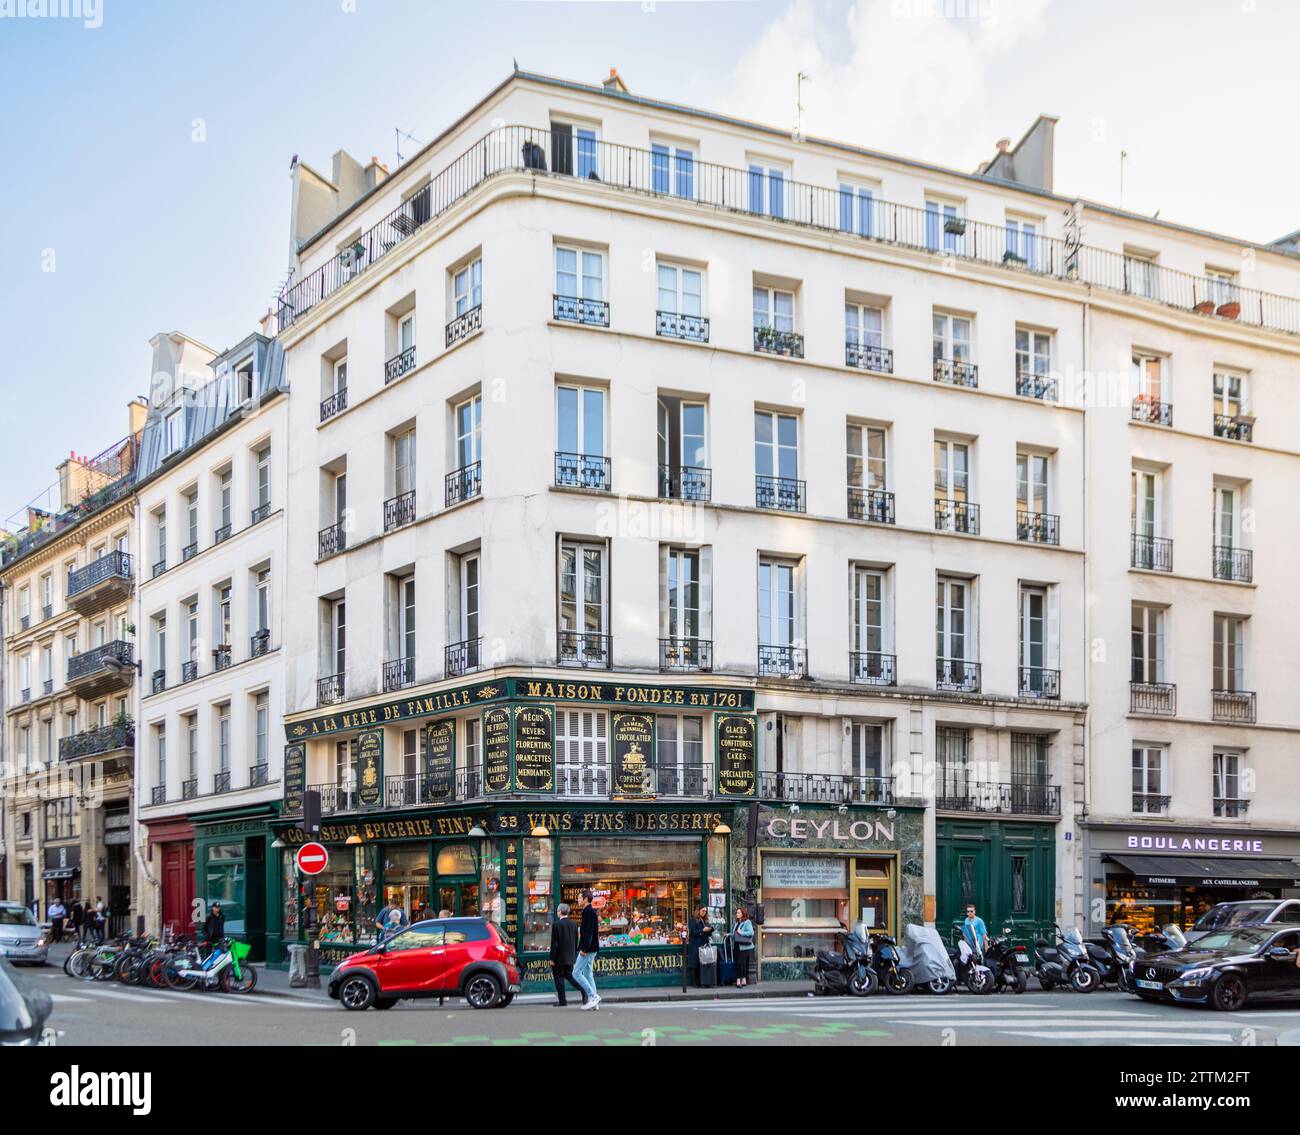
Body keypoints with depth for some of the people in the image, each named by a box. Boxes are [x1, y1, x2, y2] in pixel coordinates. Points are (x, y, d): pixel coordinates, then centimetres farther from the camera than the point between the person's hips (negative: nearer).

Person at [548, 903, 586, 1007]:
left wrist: (552, 958, -11)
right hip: (570, 957, 6)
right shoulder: (573, 924, 4)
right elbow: (576, 941, 9)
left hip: (559, 957, -6)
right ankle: (583, 991, -4)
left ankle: (562, 1001, 5)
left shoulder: (556, 924, -14)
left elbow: (554, 943, -15)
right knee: (569, 975, 15)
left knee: (559, 978, 3)